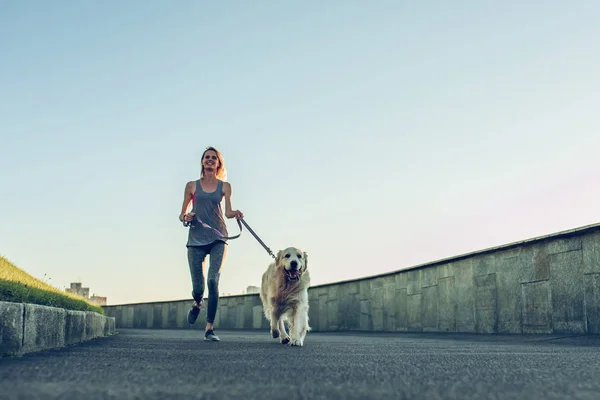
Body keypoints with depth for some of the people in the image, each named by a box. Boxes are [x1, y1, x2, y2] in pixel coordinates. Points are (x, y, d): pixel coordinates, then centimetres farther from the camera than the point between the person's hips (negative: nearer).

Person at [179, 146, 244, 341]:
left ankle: (210, 329, -12)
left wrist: (235, 213, -20)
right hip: (196, 239, 1)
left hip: (218, 238, 0)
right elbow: (181, 214, 14)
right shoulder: (192, 186, 11)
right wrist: (185, 218, -8)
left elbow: (228, 211, 1)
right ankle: (197, 303, 36)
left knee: (213, 280, -17)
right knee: (198, 287, -3)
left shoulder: (225, 186, 10)